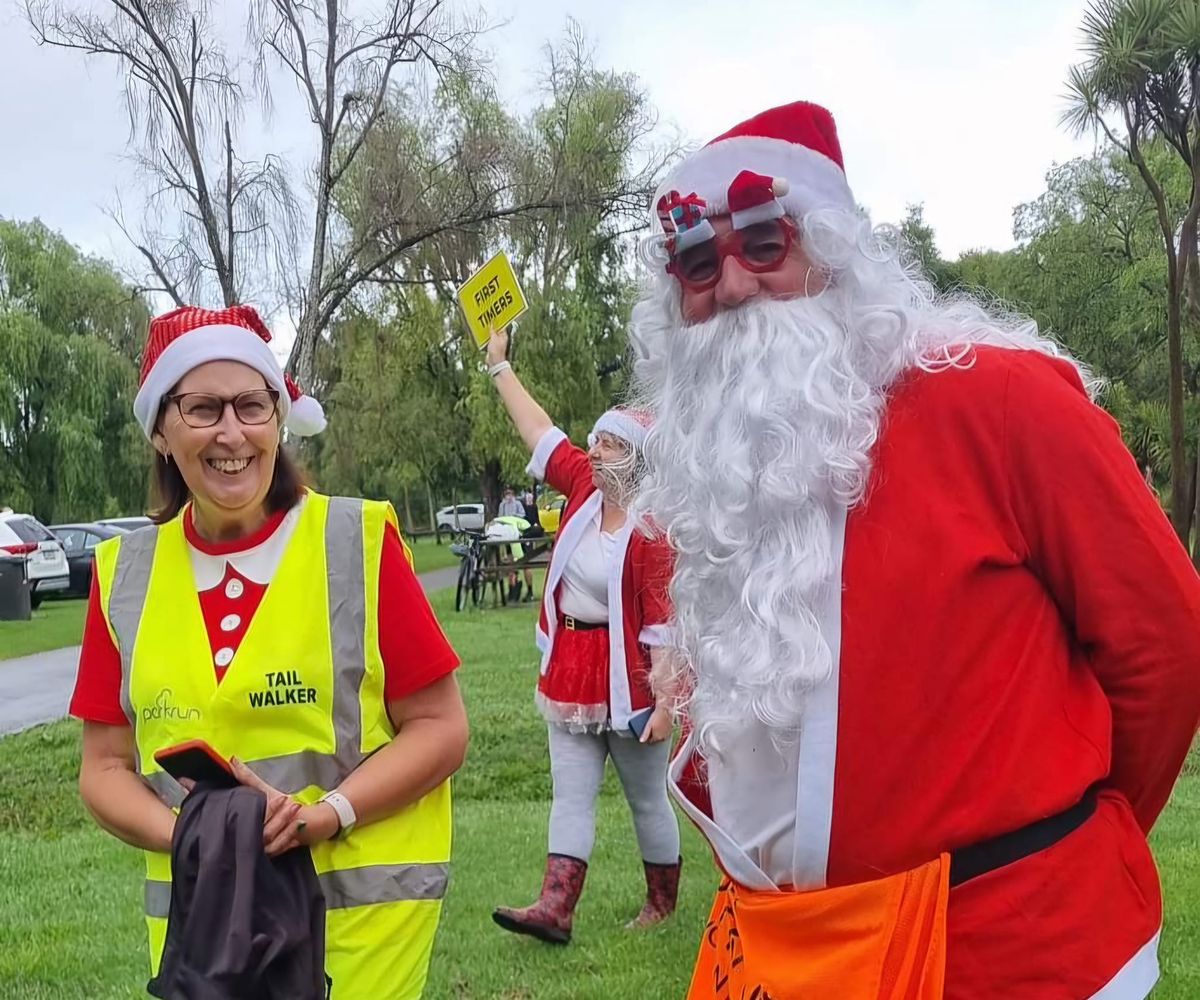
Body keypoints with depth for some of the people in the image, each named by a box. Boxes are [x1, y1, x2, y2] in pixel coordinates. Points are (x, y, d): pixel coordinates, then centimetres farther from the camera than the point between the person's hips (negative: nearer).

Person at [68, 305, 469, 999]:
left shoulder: (359, 542, -8)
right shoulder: (126, 575, 1)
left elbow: (442, 728, -6)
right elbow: (106, 768, 5)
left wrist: (330, 812, -20)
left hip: (366, 899, -2)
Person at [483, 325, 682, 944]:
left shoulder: (652, 529, -19)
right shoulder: (585, 488, 1)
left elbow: (664, 623, -19)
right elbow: (539, 430, 10)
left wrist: (665, 704, -21)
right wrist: (499, 364, 12)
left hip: (627, 680, -7)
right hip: (569, 670, 7)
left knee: (646, 798, 9)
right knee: (570, 794, 3)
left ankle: (663, 903, 24)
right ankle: (555, 909, 1)